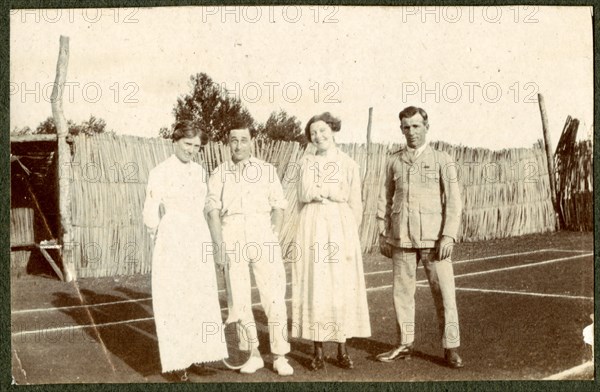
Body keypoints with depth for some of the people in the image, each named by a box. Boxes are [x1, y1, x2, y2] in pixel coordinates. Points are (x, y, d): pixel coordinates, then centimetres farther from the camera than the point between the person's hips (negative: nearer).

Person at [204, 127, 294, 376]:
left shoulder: (266, 170, 7)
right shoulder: (219, 174, 7)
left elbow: (278, 207, 6)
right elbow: (213, 211, -1)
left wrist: (274, 239, -5)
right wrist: (219, 244, -12)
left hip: (263, 237, -1)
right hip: (232, 240, 1)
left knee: (274, 297, -4)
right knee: (239, 300, 5)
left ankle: (280, 357, 6)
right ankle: (254, 355, 18)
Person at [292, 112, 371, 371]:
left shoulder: (349, 165, 6)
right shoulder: (306, 163, 9)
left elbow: (355, 205, 6)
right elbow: (304, 195, -5)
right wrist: (335, 192, -8)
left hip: (341, 228, 0)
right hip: (312, 228, 1)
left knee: (343, 288, -1)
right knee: (314, 286, -1)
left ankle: (342, 350, 8)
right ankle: (318, 351, 5)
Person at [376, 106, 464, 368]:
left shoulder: (442, 161, 1)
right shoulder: (395, 162, 10)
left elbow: (453, 201, -2)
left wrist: (449, 236, -11)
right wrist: (384, 235, 10)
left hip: (433, 238, -3)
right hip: (401, 238, 3)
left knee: (444, 292, -3)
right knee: (402, 292, 7)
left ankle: (451, 348, 7)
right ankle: (405, 345, 19)